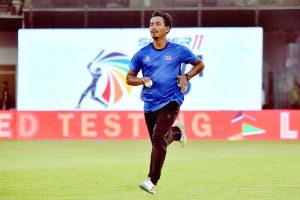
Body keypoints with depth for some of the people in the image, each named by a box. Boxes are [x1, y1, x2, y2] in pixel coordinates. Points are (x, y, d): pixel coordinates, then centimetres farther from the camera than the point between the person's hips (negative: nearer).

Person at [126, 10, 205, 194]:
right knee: (158, 142, 15)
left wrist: (186, 77, -4)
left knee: (158, 138, -23)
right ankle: (176, 131, 51)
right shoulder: (142, 54, 2)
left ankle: (152, 181, -20)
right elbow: (129, 78, 11)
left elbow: (199, 64, 13)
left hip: (170, 102, -4)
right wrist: (140, 80, -11)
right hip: (150, 105, 4)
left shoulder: (178, 51, -2)